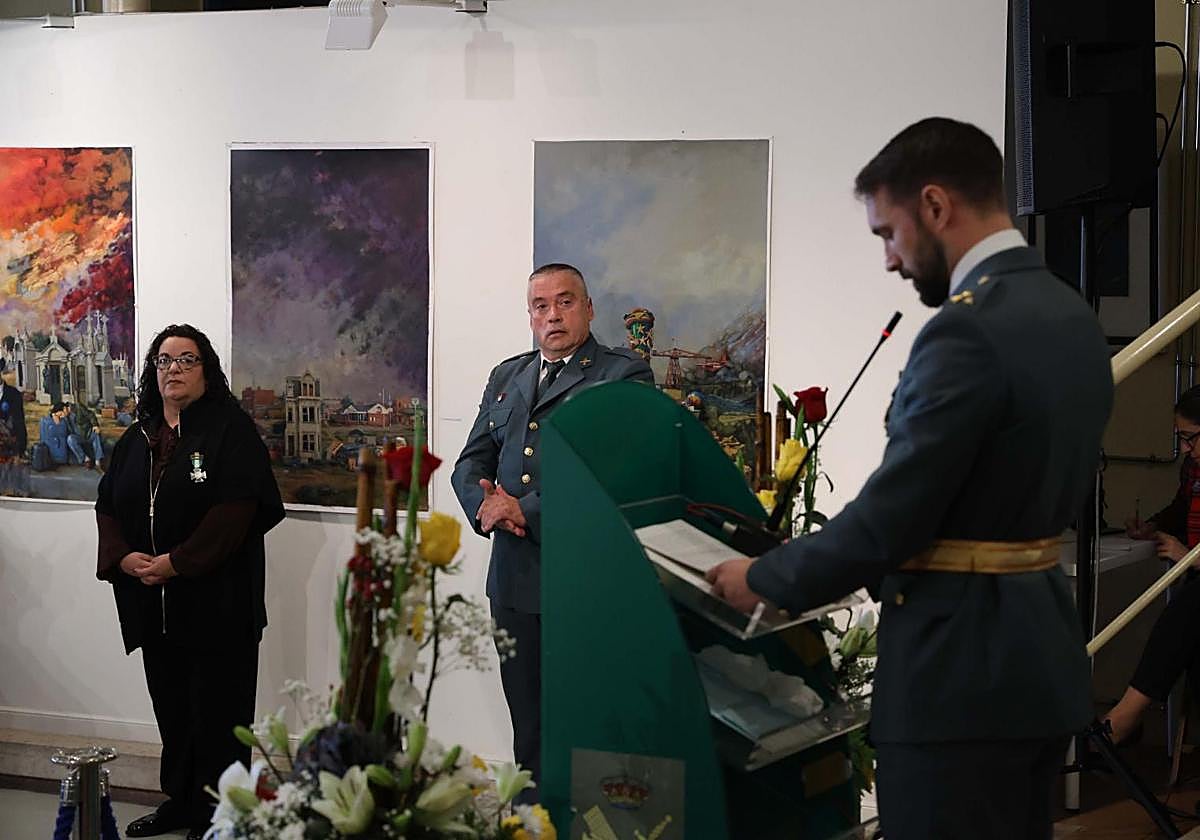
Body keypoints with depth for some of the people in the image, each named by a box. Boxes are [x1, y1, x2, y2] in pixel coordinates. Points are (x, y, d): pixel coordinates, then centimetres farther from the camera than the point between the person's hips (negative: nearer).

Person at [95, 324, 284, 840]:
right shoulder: (137, 440, 14)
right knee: (171, 707, 13)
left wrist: (177, 563, -20)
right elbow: (109, 506, 13)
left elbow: (236, 508, -16)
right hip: (153, 603, 6)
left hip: (216, 599, -6)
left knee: (218, 711, -1)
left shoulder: (230, 429, -6)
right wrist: (122, 557, -7)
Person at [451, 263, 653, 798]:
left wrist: (527, 512, -15)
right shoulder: (507, 376, 19)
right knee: (529, 728, 12)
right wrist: (484, 504, -6)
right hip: (516, 579, 6)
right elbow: (471, 462, 17)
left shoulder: (625, 375, -2)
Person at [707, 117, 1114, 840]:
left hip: (963, 667, -9)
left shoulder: (968, 329, -20)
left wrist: (765, 580, -5)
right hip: (1042, 653, 9)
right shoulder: (1074, 314, 9)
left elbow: (891, 518, -20)